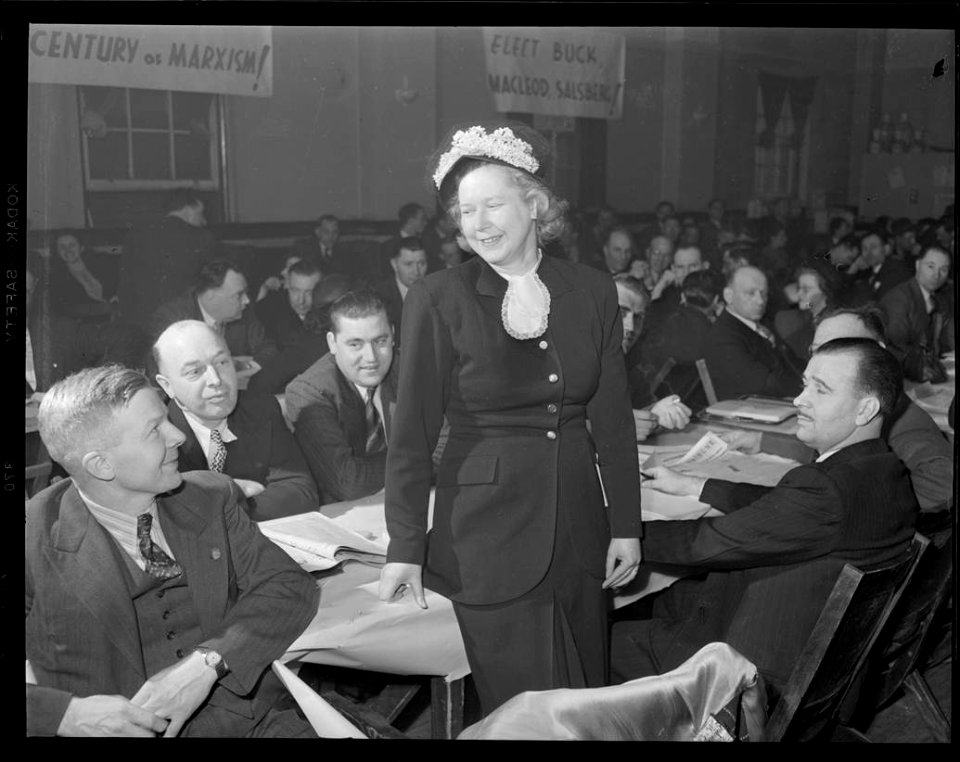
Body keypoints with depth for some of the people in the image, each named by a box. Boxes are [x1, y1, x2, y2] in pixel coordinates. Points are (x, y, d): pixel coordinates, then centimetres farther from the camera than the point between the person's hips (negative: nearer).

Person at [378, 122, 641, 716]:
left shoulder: (593, 293, 2)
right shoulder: (438, 301, -7)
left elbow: (613, 421, 6)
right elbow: (413, 434, -5)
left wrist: (626, 527, 5)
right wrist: (405, 549, -6)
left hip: (578, 529, 3)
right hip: (486, 536, -3)